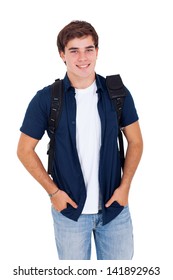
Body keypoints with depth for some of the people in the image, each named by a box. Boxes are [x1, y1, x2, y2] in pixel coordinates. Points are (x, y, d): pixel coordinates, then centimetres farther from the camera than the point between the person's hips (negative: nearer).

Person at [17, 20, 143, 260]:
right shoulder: (46, 99, -9)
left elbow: (135, 142, 6)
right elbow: (25, 150, -2)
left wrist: (125, 186, -3)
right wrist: (53, 191, -7)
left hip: (114, 206, 2)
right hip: (70, 208, -1)